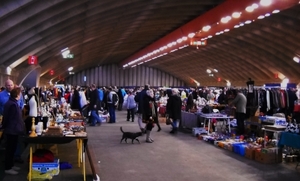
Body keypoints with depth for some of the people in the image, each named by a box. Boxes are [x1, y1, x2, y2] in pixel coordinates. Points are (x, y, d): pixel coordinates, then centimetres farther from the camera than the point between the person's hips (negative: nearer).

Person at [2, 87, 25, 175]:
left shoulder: (9, 102, 9)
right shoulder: (13, 104, -24)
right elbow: (16, 119, -21)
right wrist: (21, 129, -13)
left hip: (10, 130, 10)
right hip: (13, 130, -10)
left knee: (11, 148, 18)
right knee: (11, 149, 0)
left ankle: (10, 165, 29)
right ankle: (8, 168, 10)